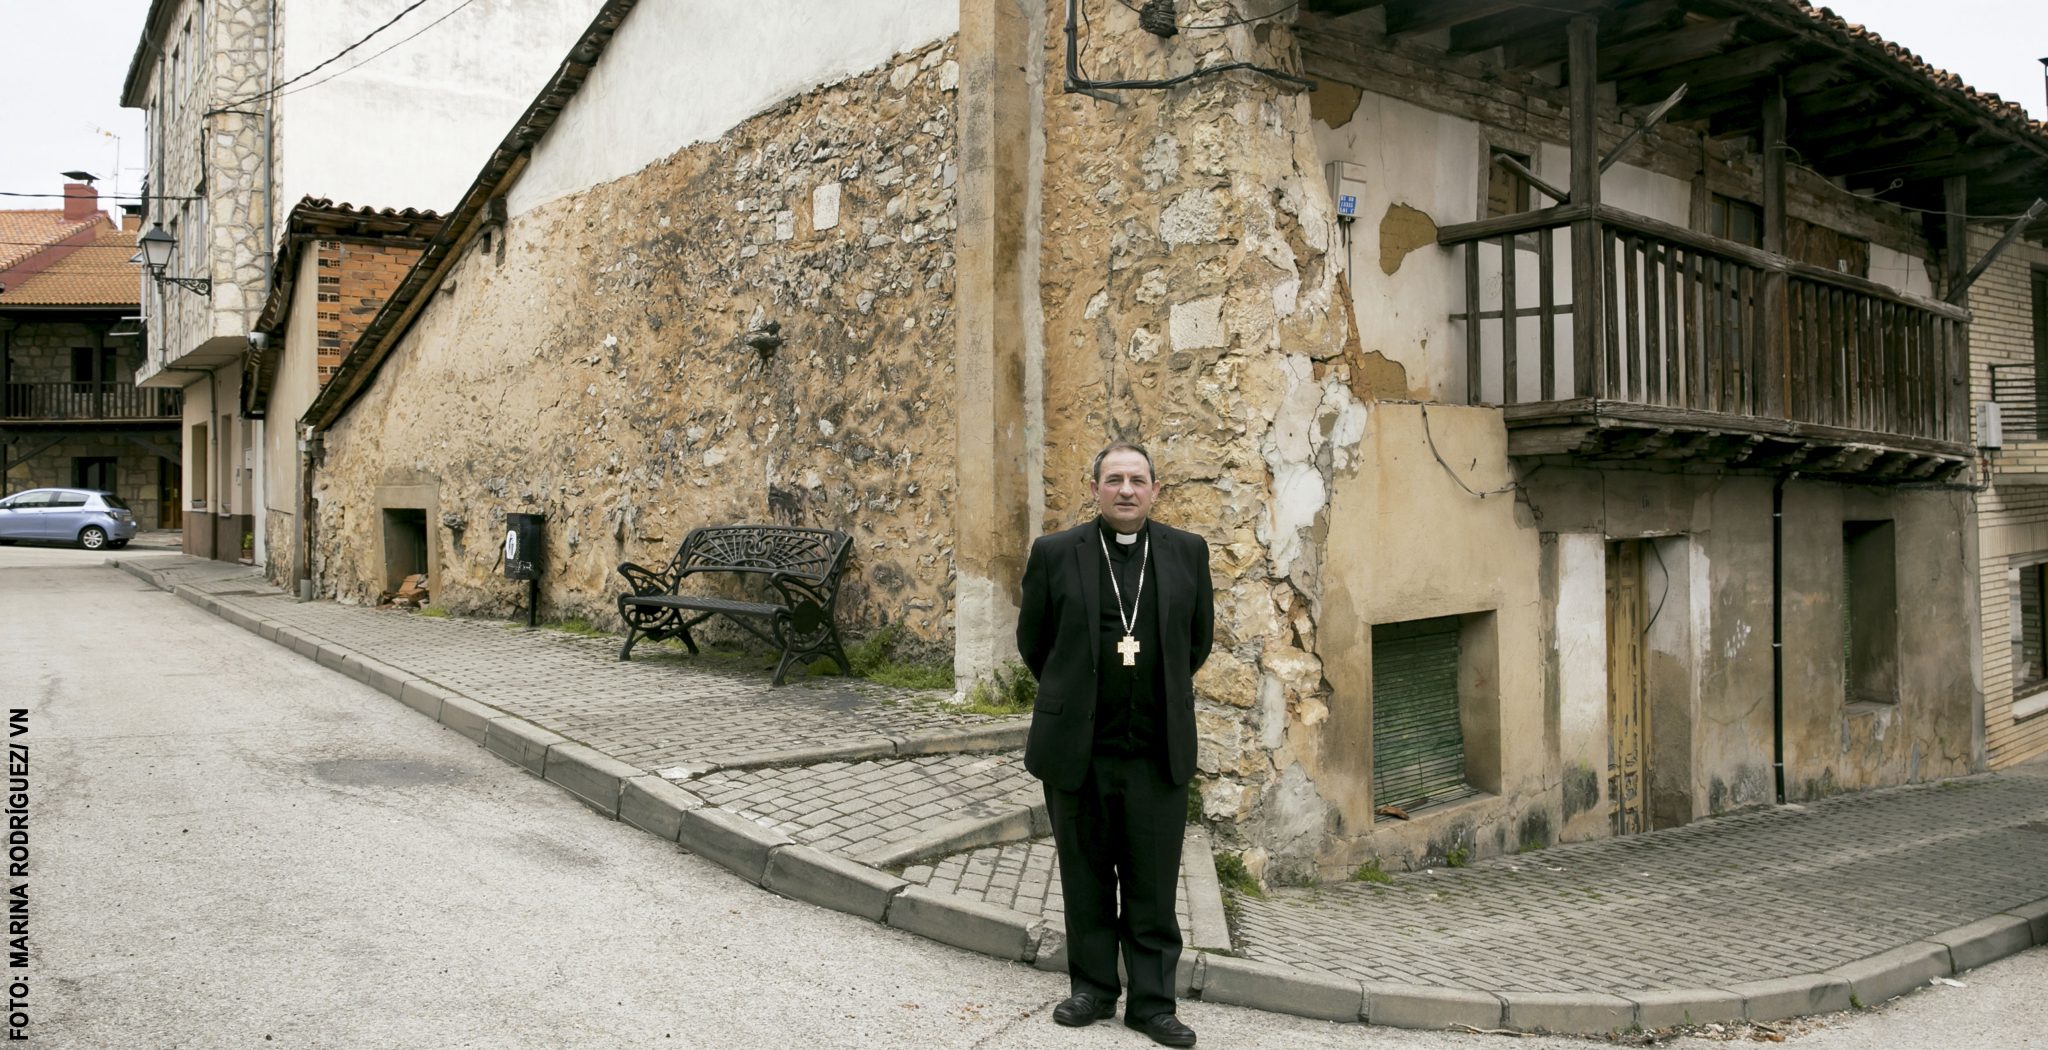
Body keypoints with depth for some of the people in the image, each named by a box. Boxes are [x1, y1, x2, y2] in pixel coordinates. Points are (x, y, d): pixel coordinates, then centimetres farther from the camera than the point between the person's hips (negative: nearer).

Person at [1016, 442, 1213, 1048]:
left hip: (1158, 752, 1)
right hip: (1077, 748, 0)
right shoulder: (1055, 553, -2)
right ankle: (1093, 988, 27)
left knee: (1153, 887, 7)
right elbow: (1033, 641, 8)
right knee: (1086, 881, 12)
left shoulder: (1187, 553, 3)